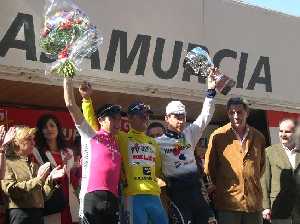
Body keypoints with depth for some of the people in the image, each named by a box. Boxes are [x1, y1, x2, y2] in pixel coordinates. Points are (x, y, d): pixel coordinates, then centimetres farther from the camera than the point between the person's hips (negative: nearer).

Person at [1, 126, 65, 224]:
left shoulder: (34, 165, 15)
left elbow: (43, 194, 12)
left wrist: (50, 179, -4)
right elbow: (10, 190, -15)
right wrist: (38, 179, -16)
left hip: (38, 215, 5)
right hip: (19, 215, -5)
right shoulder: (7, 163, -2)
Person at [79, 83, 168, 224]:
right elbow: (93, 124, 3)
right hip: (133, 196, -5)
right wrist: (87, 99, -5)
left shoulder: (153, 143, 23)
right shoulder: (121, 138, 8)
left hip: (154, 196, 5)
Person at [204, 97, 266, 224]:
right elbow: (209, 168, 5)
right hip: (228, 202, -3)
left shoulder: (258, 137, 8)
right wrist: (224, 186, 9)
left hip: (254, 202, 3)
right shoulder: (218, 136, -1)